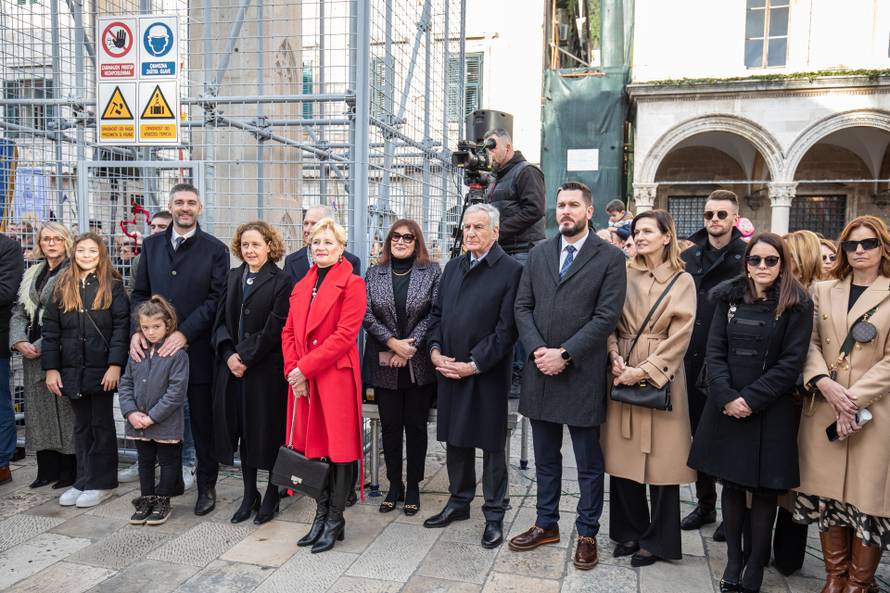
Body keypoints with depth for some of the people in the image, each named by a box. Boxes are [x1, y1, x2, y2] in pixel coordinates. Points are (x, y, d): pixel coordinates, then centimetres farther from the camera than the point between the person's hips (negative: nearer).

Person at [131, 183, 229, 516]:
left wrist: (184, 333, -16)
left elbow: (216, 298, -8)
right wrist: (138, 331, -5)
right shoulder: (151, 245, 11)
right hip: (156, 346, 3)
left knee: (203, 422, 6)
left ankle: (206, 486, 19)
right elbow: (140, 293, 11)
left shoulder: (215, 249, -1)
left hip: (197, 348, -3)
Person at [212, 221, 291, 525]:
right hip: (233, 366, 5)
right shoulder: (233, 277, 11)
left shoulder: (281, 281, -7)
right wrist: (229, 354, -7)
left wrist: (246, 357, -13)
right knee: (242, 430, 11)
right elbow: (221, 320, 7)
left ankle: (272, 495, 21)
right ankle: (249, 494, 26)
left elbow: (274, 328, -13)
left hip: (267, 368, -5)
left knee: (268, 429, 4)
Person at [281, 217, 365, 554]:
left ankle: (335, 521, 16)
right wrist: (292, 370, -3)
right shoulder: (301, 286, 15)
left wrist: (304, 367, -16)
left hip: (336, 378, -6)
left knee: (338, 447, 2)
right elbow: (289, 332, 12)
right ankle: (321, 515, 26)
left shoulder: (352, 284, -6)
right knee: (311, 446, 11)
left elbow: (344, 335, -15)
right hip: (302, 380, 6)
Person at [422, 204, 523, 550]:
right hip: (448, 370, 6)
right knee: (455, 441, 16)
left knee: (491, 445, 7)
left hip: (487, 375, -6)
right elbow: (437, 313, 15)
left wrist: (473, 365, -15)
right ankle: (458, 502, 34)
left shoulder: (511, 271, -9)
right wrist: (435, 350, -1)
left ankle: (494, 514, 21)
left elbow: (506, 329, -14)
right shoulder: (453, 268, 12)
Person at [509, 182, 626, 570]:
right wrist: (537, 349, -9)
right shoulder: (538, 254, 10)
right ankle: (547, 524, 32)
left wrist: (564, 354, -16)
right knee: (545, 458, 17)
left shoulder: (610, 258, -4)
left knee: (588, 462, 9)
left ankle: (587, 533, 24)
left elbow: (606, 316, -11)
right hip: (540, 372, 4)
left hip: (581, 374, -4)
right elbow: (522, 306, 6)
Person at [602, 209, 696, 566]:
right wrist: (615, 357, -10)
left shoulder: (682, 281, -1)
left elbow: (679, 337, -7)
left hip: (660, 377, -3)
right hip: (623, 374, 3)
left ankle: (657, 540, 19)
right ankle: (630, 532, 26)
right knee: (623, 456, 8)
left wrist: (644, 371, -14)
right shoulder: (625, 275, 8)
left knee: (660, 459, 3)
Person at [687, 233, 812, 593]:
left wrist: (751, 398, -14)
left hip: (771, 412, -2)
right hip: (727, 408, 3)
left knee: (764, 489, 5)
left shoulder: (797, 305, -3)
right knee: (731, 485, 9)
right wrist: (726, 397, -11)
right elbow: (715, 350, 1)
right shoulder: (730, 297, 5)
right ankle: (733, 560, 23)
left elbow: (791, 362, -8)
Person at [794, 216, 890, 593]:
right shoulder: (824, 291, 11)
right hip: (823, 408, 3)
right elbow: (809, 342, 4)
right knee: (827, 493, 7)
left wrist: (854, 398, -15)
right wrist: (824, 383, -13)